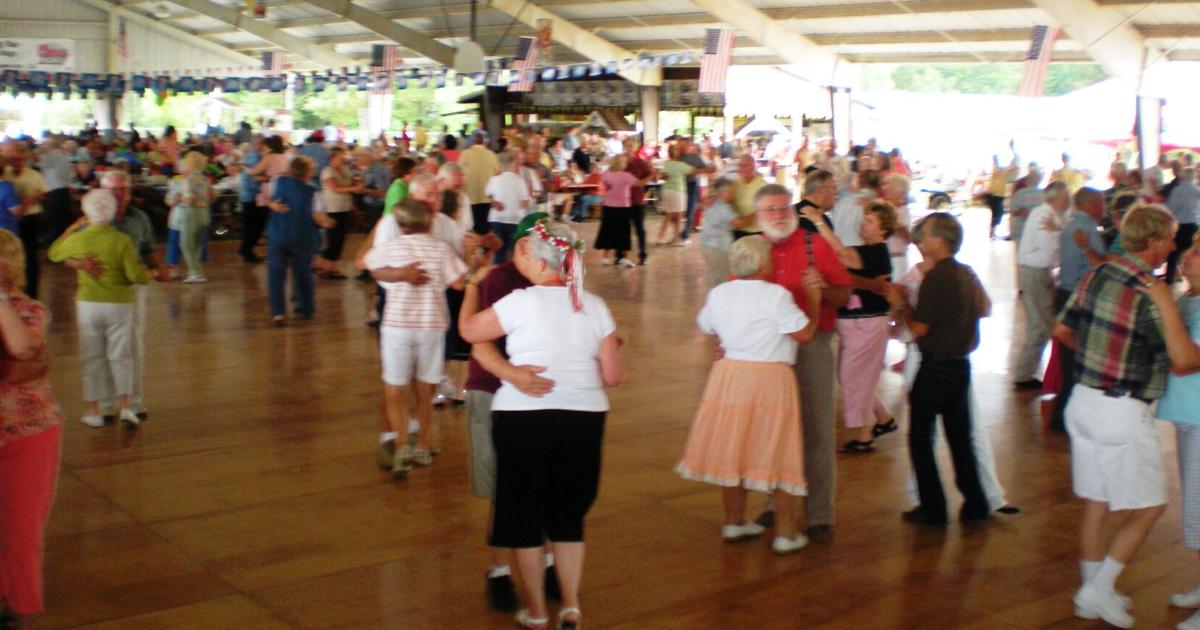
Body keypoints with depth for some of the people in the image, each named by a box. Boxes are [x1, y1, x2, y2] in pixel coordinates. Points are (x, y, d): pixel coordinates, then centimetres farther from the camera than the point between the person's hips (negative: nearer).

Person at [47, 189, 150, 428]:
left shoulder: (78, 240, -6)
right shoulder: (122, 241, -13)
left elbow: (54, 253, 15)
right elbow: (136, 275, -16)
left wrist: (74, 227, 17)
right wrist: (151, 274, 5)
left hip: (87, 304, 1)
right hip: (119, 304, -1)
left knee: (92, 358, 11)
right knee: (120, 356, 10)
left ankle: (93, 409, 16)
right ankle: (124, 404, 1)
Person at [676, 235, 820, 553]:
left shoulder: (719, 293, 2)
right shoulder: (776, 295, -15)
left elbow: (705, 326, 18)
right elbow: (804, 334, -14)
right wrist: (814, 299, -3)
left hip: (729, 376, 5)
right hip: (769, 380, -5)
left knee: (733, 450, 15)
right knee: (776, 455, 4)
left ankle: (734, 522, 27)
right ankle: (786, 533, 11)